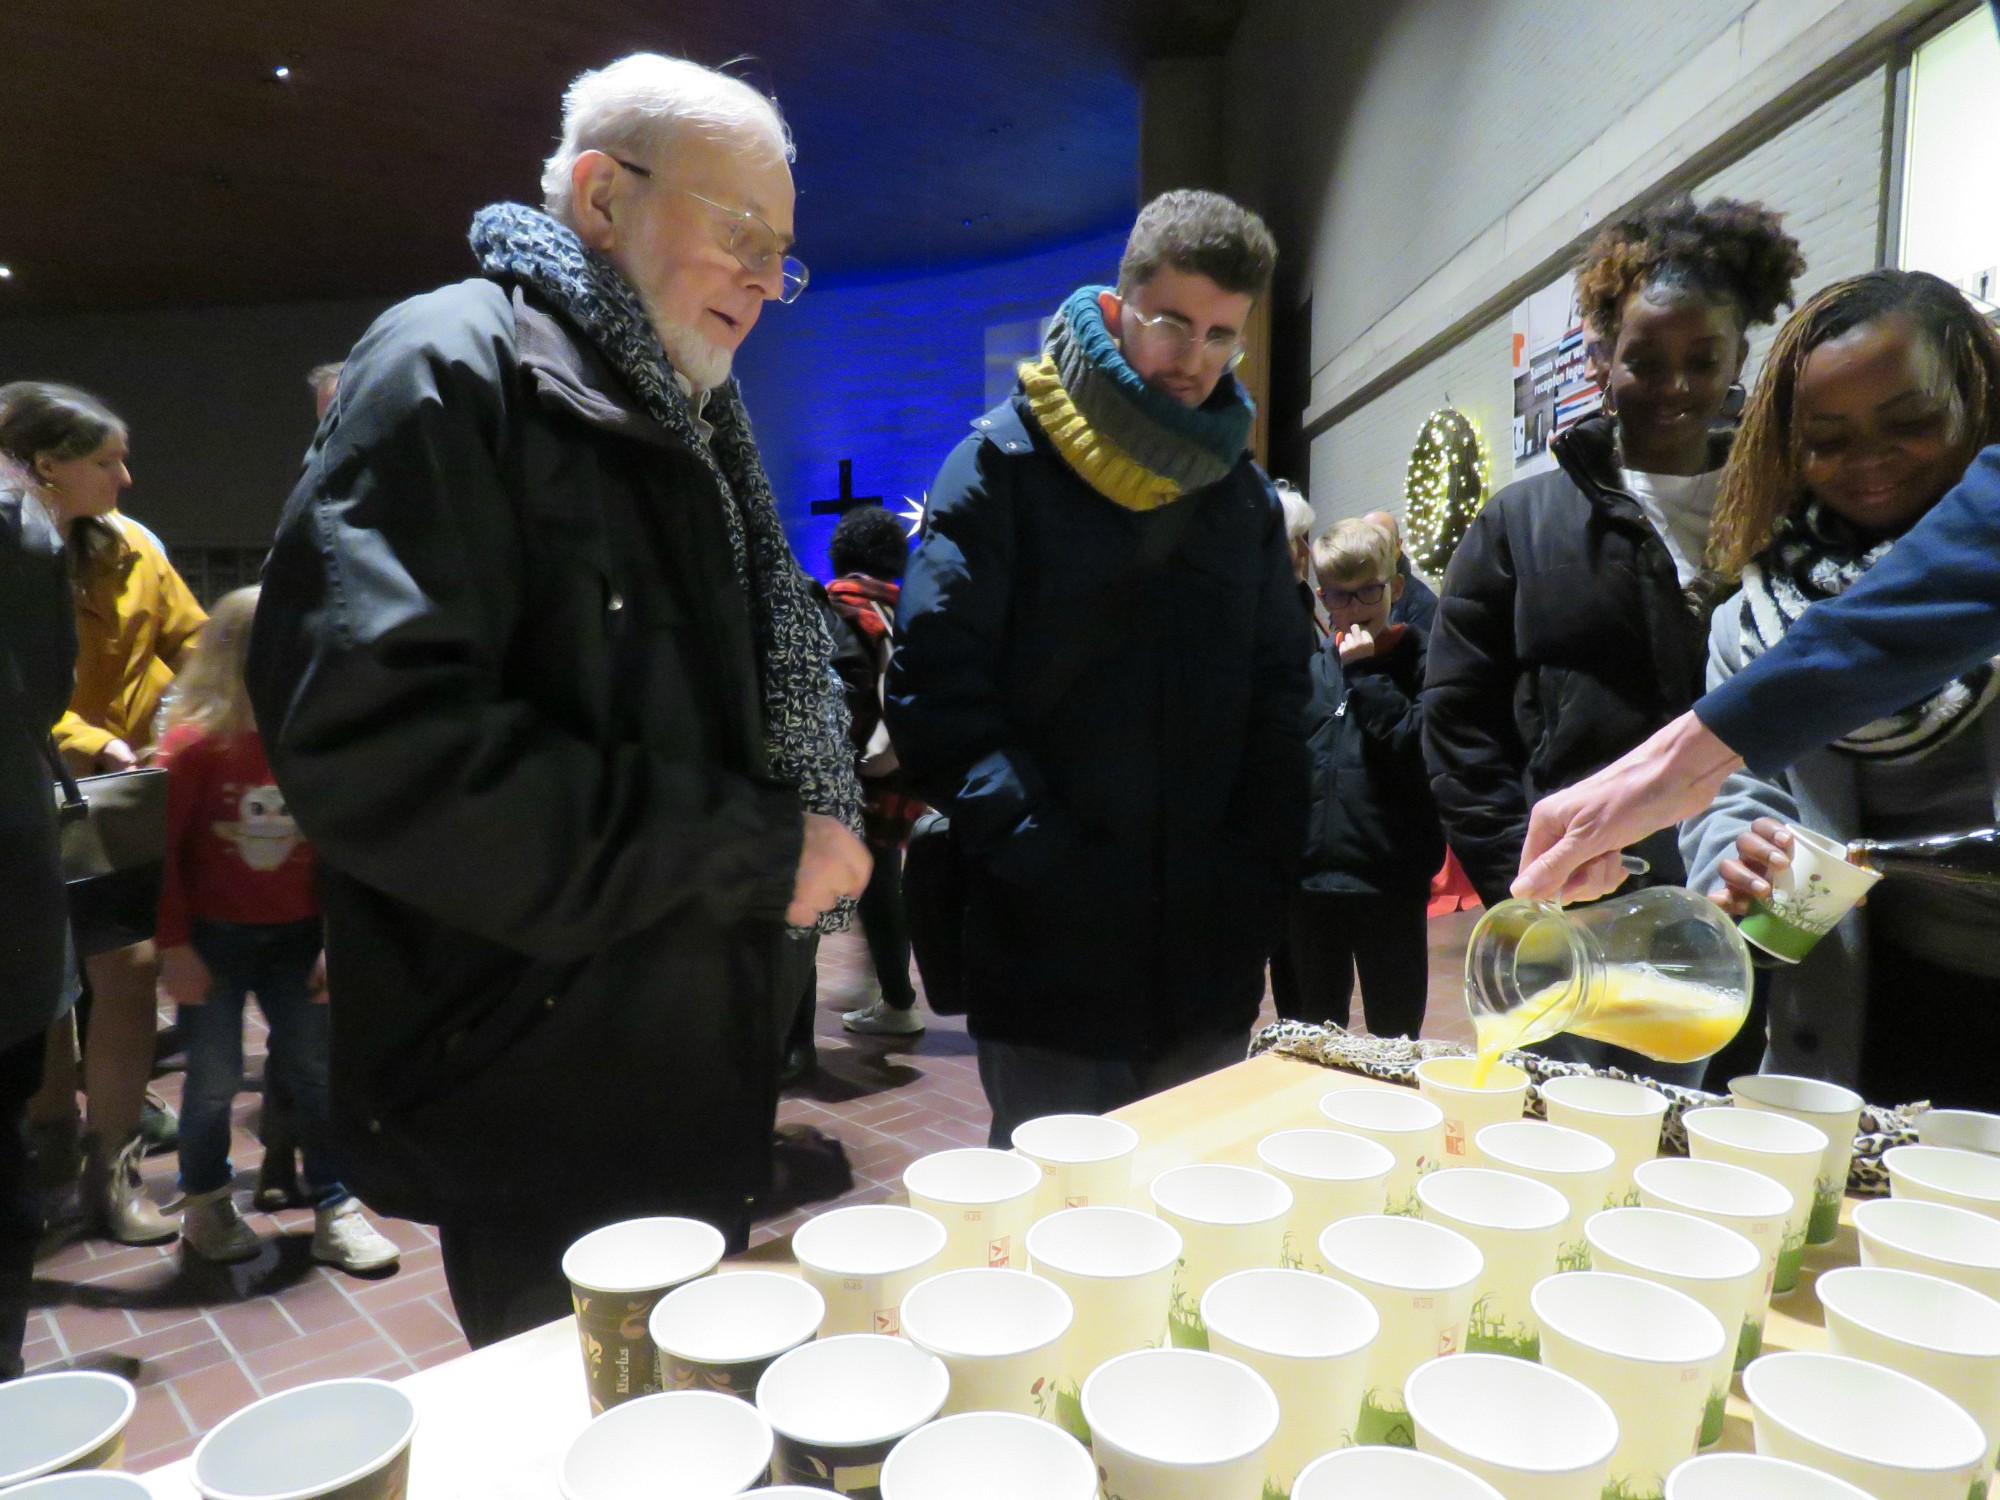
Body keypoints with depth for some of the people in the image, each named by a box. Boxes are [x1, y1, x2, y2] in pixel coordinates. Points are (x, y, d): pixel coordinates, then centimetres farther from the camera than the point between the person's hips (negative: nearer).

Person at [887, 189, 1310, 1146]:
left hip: (1210, 961, 5)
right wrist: (1038, 853, -17)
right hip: (1050, 954, -5)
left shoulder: (1246, 493, 12)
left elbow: (1277, 698, 15)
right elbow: (936, 688, -11)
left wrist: (1262, 872, 3)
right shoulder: (1009, 462, -4)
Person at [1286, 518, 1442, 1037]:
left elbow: (1425, 750, -19)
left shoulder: (1419, 662, -4)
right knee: (1308, 1037, 17)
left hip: (1391, 881, -4)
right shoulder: (1310, 667, 6)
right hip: (1309, 879, 4)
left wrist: (1366, 676, -16)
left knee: (1395, 1033, 11)